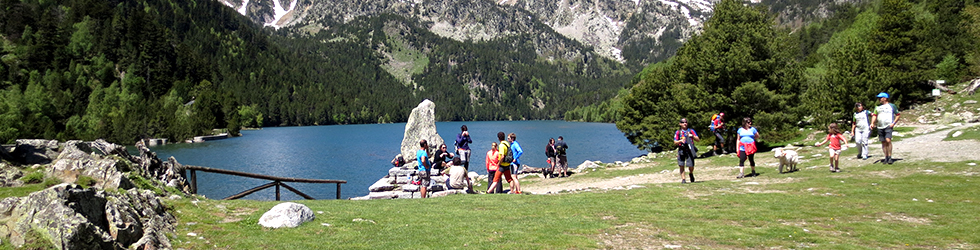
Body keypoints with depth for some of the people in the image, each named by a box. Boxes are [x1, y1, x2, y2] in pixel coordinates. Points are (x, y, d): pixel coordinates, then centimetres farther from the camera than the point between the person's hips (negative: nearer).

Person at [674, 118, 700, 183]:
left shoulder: (691, 131, 12)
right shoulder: (678, 132, 11)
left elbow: (698, 139, 10)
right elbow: (675, 142, 6)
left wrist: (692, 136, -8)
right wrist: (680, 141, -14)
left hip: (689, 150, 0)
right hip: (681, 150, 0)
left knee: (691, 166, -7)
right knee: (681, 165, -5)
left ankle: (691, 173, 25)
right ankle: (683, 179, 3)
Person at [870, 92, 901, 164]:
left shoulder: (892, 106, 6)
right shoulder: (877, 107, 18)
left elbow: (898, 115, 8)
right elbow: (874, 115, 12)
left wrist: (893, 123, -5)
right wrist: (872, 123, -5)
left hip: (888, 126, -5)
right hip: (880, 127, 5)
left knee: (888, 140, -20)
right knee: (883, 142, 5)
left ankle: (890, 157, -14)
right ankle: (886, 158, 11)